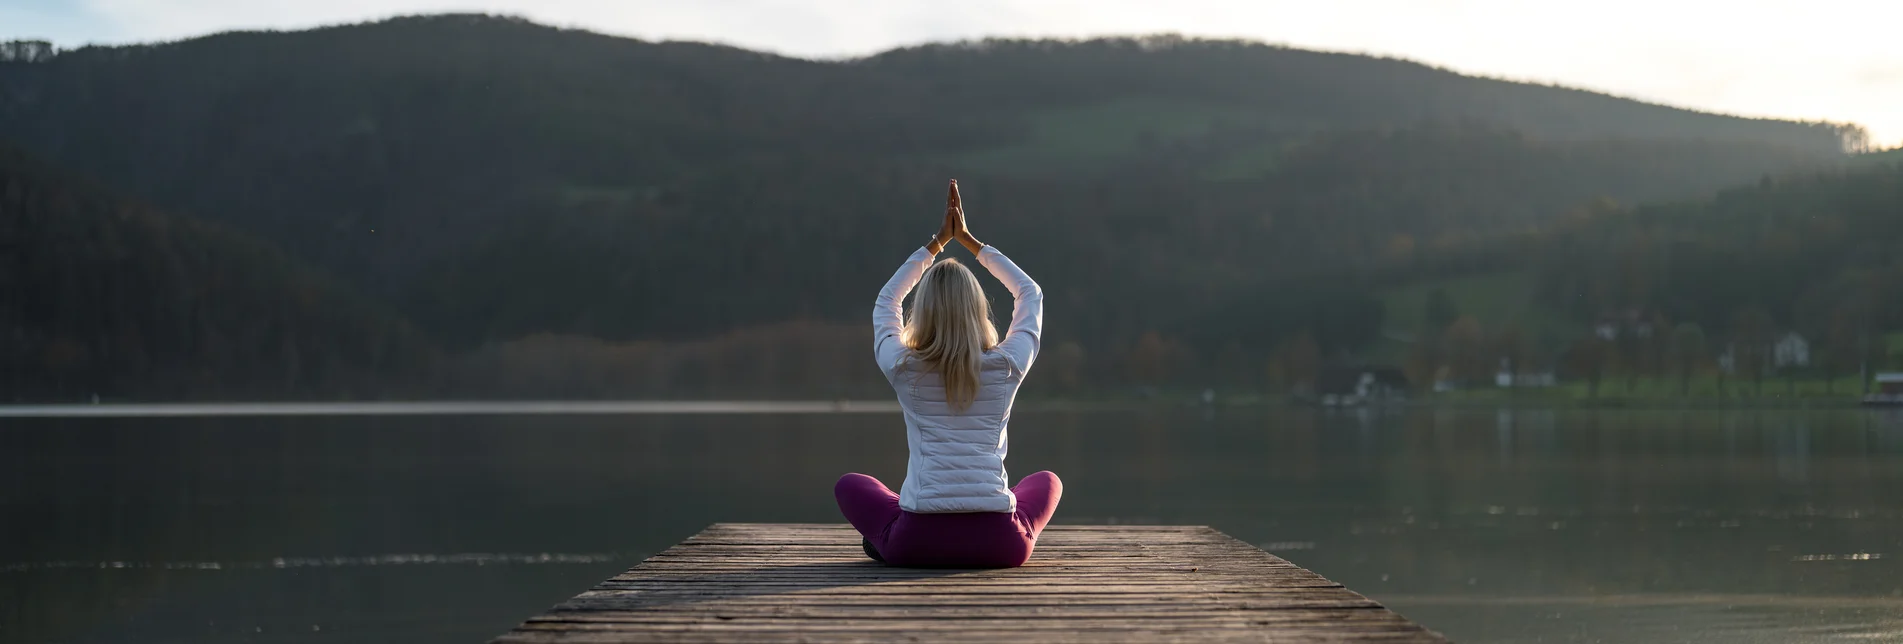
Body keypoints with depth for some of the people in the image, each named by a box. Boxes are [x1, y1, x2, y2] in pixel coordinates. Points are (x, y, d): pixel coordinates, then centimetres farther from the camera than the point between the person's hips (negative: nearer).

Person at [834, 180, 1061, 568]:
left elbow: (886, 301, 26)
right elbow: (1031, 294, 24)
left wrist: (938, 242, 30)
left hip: (917, 542, 0)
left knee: (849, 486, 29)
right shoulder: (1007, 367, 4)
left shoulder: (902, 369, 4)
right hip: (999, 545, 1)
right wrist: (969, 241, 27)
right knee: (1047, 481, 33)